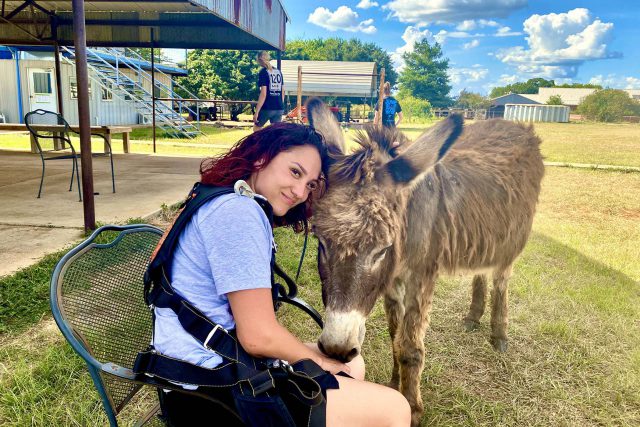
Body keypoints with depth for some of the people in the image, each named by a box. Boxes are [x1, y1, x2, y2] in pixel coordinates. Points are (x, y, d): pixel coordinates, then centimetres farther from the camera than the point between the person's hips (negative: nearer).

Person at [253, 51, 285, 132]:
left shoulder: (263, 72, -9)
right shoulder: (278, 71, 10)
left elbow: (263, 94, -15)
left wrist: (256, 112, -14)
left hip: (267, 108, -5)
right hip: (279, 108, 6)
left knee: (256, 128, 15)